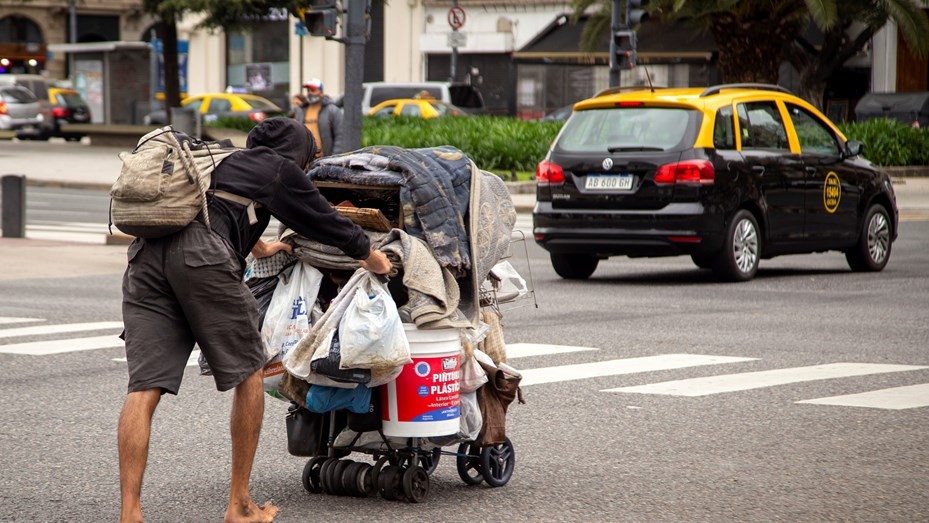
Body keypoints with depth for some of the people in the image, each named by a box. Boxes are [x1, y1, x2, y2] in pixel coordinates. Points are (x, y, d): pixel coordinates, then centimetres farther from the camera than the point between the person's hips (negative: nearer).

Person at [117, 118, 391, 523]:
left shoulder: (220, 162, 38)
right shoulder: (280, 168, 18)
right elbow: (323, 220, 26)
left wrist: (256, 246, 78)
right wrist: (372, 258, 44)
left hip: (146, 254, 6)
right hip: (202, 256, -6)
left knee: (144, 388, -1)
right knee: (247, 372, 11)